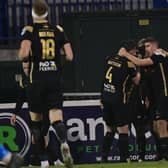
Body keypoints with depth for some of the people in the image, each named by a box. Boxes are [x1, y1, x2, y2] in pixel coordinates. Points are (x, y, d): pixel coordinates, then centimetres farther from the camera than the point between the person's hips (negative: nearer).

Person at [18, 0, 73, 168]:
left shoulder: (29, 30, -4)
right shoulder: (58, 30, 6)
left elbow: (23, 54, -19)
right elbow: (69, 56, 3)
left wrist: (22, 56, 4)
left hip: (37, 80, -2)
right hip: (55, 79, 2)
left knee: (35, 119, 12)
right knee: (56, 118, -3)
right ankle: (64, 142, -34)